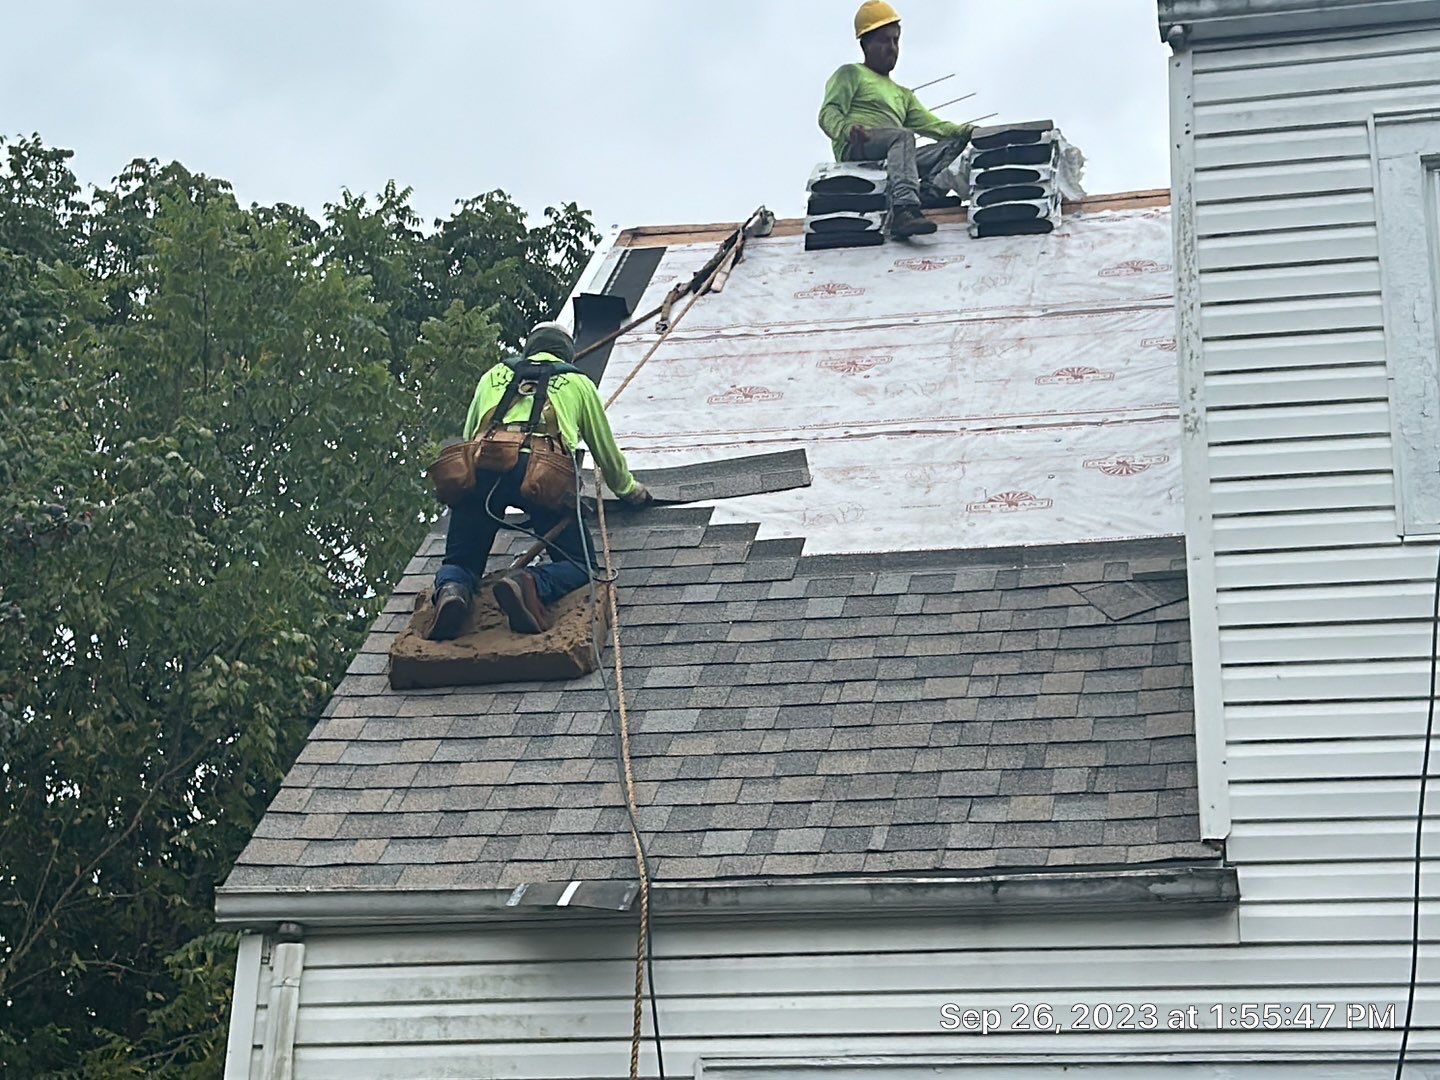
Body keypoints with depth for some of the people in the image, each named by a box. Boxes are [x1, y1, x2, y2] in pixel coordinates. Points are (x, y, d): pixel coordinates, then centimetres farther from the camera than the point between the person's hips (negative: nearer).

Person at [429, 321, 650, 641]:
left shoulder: (494, 376, 35)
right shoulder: (578, 383, 32)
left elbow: (469, 437, 42)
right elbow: (605, 449, 42)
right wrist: (628, 489, 61)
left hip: (483, 464, 2)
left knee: (460, 563, 15)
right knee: (581, 566, 8)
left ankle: (451, 590, -22)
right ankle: (529, 584, -25)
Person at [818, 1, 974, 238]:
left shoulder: (903, 95, 37)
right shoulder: (851, 74, 17)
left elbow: (932, 124, 24)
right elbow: (828, 114, 2)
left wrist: (963, 130, 4)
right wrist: (846, 129, -22)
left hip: (889, 160, 7)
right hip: (854, 149, -6)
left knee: (953, 145, -11)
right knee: (903, 136, -36)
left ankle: (925, 194, -37)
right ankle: (904, 208, -57)